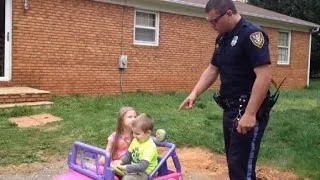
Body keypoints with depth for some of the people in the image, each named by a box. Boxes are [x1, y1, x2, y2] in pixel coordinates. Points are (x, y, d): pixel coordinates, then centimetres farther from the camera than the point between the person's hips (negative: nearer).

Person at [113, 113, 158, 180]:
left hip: (145, 173, -8)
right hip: (134, 168, 8)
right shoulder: (135, 140, 0)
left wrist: (125, 167, -34)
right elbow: (128, 154, 10)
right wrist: (121, 161, -10)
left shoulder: (150, 147, -24)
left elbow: (142, 166, -32)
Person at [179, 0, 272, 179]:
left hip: (249, 111, -9)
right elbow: (212, 70, 18)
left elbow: (264, 75, -24)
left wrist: (250, 113, -27)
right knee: (233, 161, 17)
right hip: (230, 109, 9)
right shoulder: (222, 39, 12)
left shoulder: (251, 33, -16)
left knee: (241, 165, -5)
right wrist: (194, 94, 5)